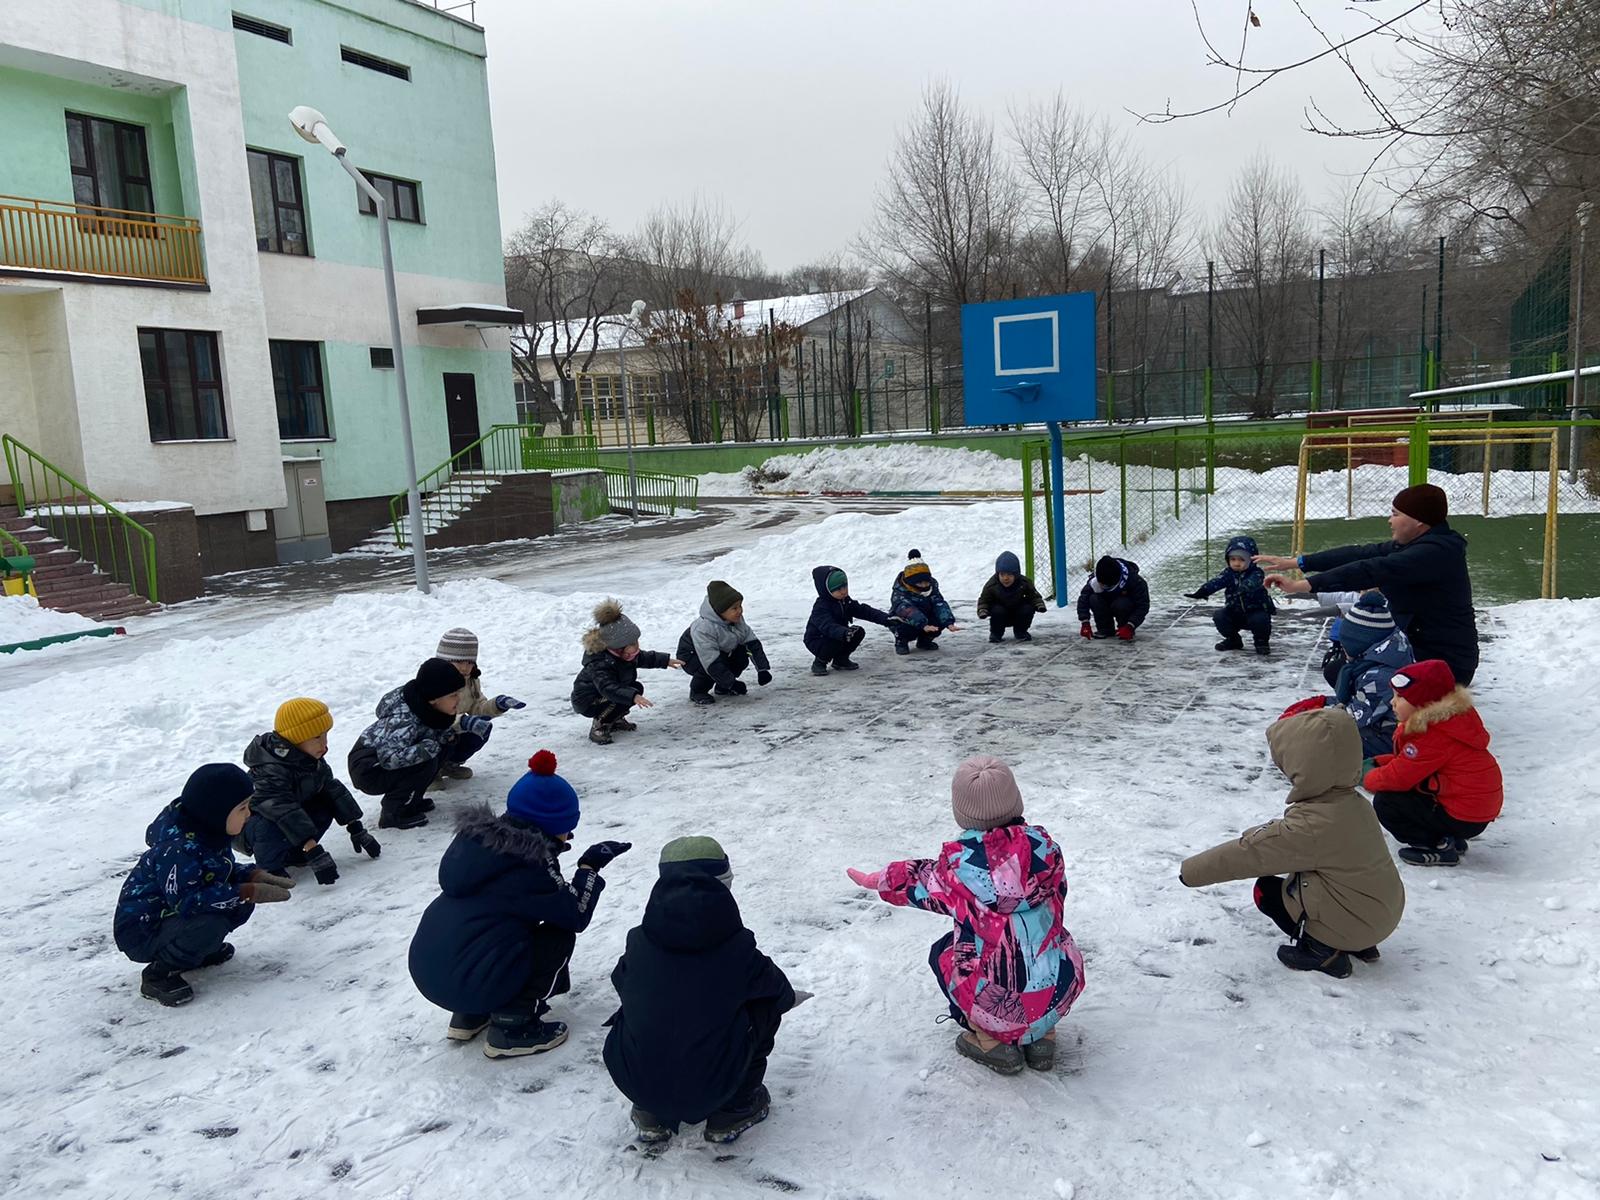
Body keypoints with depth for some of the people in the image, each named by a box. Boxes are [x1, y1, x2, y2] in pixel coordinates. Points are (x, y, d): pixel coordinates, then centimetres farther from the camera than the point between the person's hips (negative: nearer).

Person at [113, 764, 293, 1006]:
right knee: (209, 924, -33)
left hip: (173, 914, 9)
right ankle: (159, 973, -9)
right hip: (142, 931, -9)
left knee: (241, 902, -4)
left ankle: (199, 950, 13)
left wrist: (254, 875, -10)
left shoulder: (208, 832, -2)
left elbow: (225, 871, 11)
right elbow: (186, 901, -34)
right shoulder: (178, 849, -31)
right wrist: (247, 893, -33)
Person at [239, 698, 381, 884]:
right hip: (246, 825, -8)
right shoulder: (271, 771, -34)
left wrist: (357, 829, -6)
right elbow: (286, 812, -42)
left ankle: (291, 854, 2)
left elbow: (335, 790, -1)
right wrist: (314, 852, -48)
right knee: (271, 829, -39)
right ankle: (269, 867, -10)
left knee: (325, 806, -13)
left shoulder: (314, 761, -7)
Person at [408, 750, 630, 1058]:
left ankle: (469, 1015, 23)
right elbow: (575, 916, -8)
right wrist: (590, 867, 3)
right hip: (468, 982, -8)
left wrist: (552, 844, 19)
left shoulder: (477, 836, 8)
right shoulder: (529, 860, -15)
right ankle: (513, 1027, 3)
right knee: (560, 936, 6)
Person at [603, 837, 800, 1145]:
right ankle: (734, 1109, 19)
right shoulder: (737, 949, -10)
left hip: (635, 1082, 4)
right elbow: (780, 995, 7)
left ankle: (651, 1114, 23)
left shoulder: (639, 942, -3)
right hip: (710, 1090, -3)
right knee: (764, 1007, 13)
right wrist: (789, 996, 33)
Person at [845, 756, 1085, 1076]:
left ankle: (991, 1039, 15)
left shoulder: (959, 860, -14)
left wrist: (878, 881, 26)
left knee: (943, 953, 24)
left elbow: (923, 884, 7)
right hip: (1060, 992, 3)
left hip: (998, 1003, -3)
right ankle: (1041, 1035, 22)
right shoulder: (1042, 844, -9)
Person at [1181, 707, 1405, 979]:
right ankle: (1359, 943, 20)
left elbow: (1251, 852, -19)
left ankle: (1322, 950, 3)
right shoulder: (1352, 802, -2)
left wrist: (1192, 871, -10)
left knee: (1267, 890, 4)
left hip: (1354, 921, -8)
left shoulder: (1310, 826, -27)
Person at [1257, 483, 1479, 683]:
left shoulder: (1435, 552, -23)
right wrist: (1295, 563, 1)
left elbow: (1372, 570, -32)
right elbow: (1361, 555, 5)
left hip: (1444, 663, -10)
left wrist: (1303, 585, -37)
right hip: (1419, 649, 10)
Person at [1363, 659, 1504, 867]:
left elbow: (1398, 777, -22)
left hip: (1463, 818, -10)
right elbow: (1408, 760, 16)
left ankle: (1439, 849, -7)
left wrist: (1367, 779, -4)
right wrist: (1376, 763, 5)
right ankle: (1449, 839, 16)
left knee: (1384, 802, -12)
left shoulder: (1433, 736, -24)